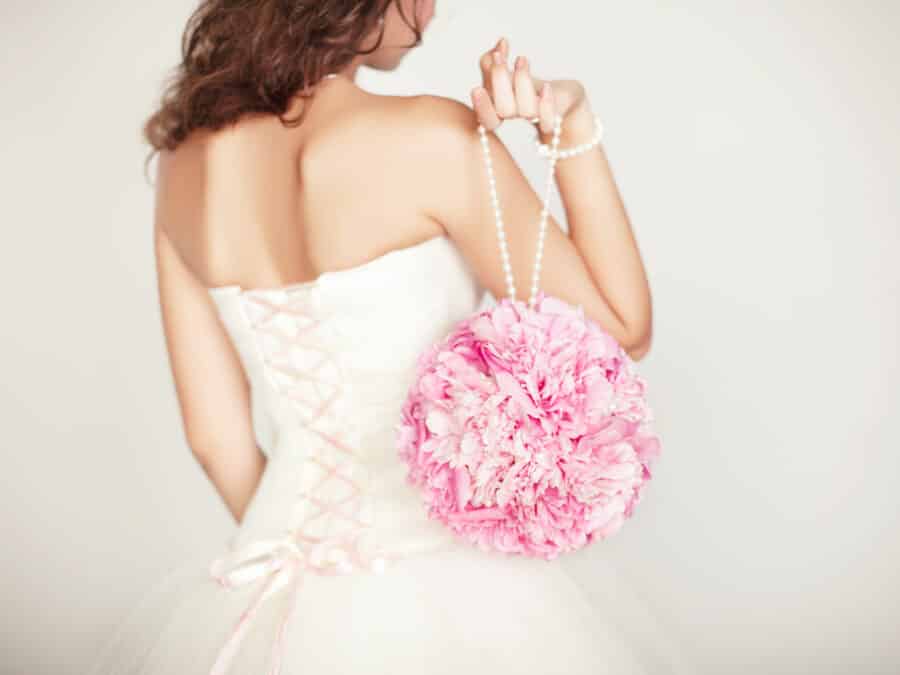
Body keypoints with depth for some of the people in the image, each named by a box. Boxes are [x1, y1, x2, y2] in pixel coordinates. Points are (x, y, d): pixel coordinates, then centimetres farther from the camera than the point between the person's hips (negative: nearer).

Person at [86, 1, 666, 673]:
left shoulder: (184, 161, 0)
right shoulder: (430, 139, -18)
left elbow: (216, 435, 5)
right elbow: (621, 331, -8)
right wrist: (574, 128, -12)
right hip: (442, 602, -5)